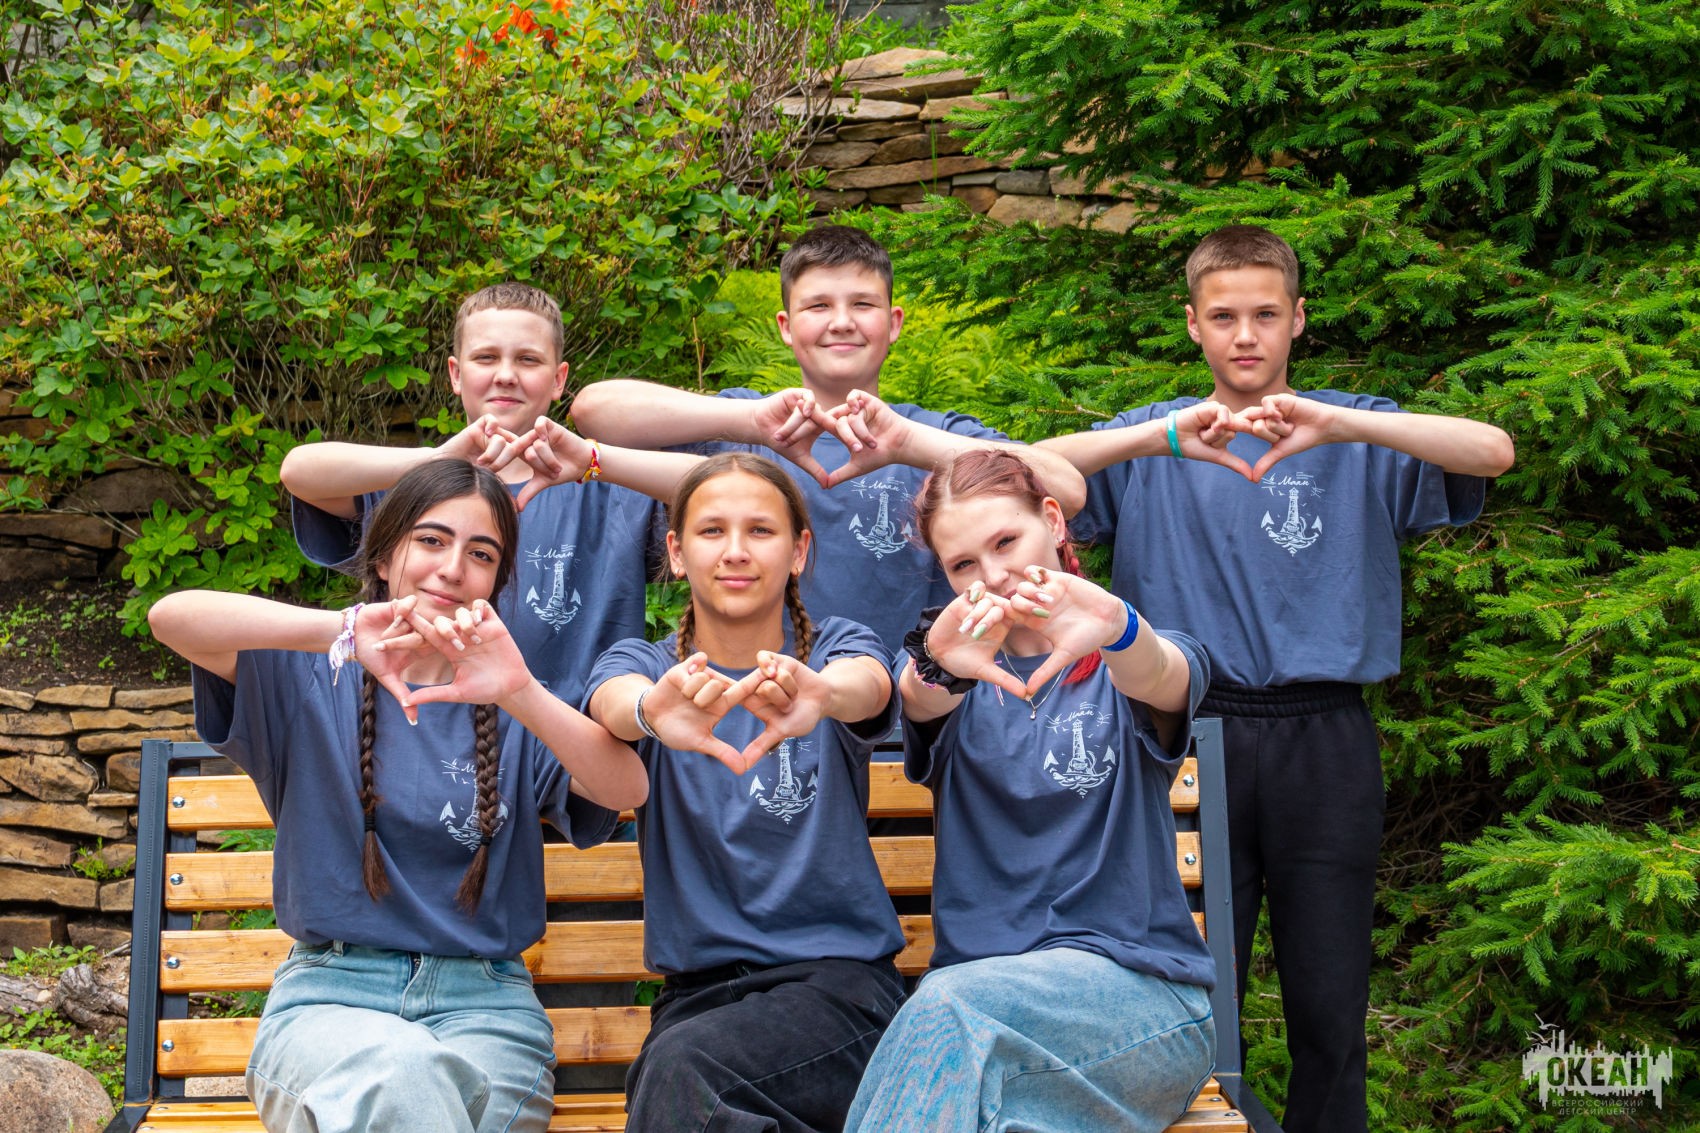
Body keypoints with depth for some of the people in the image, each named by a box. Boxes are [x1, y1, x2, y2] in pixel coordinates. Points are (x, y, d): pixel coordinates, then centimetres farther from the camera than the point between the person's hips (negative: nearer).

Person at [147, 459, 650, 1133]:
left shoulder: (513, 713, 10)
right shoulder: (311, 678, 7)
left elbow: (627, 790, -9)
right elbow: (171, 616, -11)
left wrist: (520, 694, -27)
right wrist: (343, 631, -25)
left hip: (482, 1001, 1)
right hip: (329, 994, -1)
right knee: (400, 1071, -35)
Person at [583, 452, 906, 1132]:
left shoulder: (834, 646, 7)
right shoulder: (644, 664, 9)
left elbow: (868, 685, -19)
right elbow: (613, 699, -17)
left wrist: (821, 694, -46)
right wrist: (651, 709, -43)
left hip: (838, 976, -2)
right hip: (697, 989, 2)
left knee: (681, 1072, -30)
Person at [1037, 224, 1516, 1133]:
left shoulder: (1357, 437, 9)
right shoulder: (1151, 447, 10)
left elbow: (1492, 452, -9)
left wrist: (1336, 424, -23)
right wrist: (1163, 438, -20)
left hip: (1325, 743, 0)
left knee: (1331, 1004, 4)